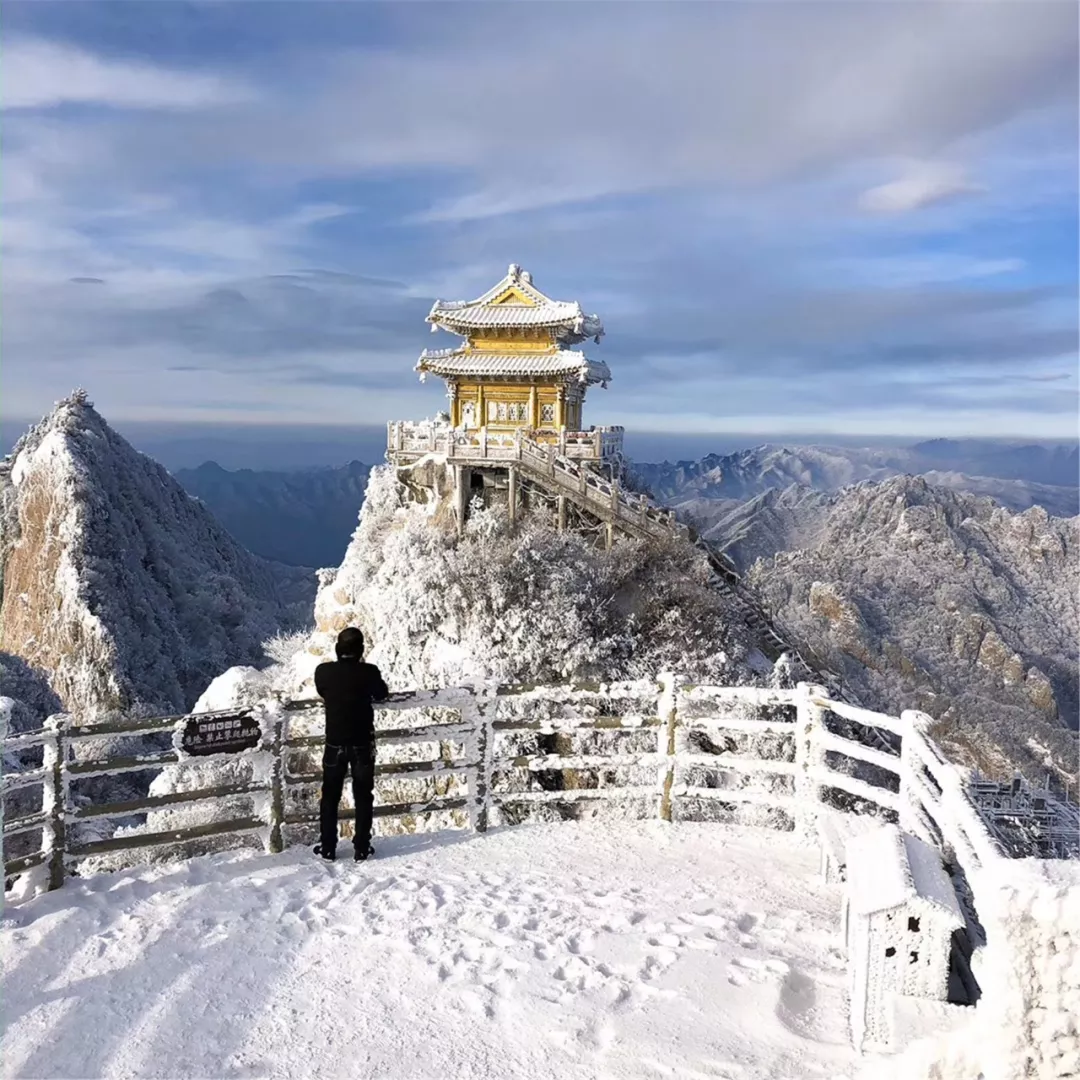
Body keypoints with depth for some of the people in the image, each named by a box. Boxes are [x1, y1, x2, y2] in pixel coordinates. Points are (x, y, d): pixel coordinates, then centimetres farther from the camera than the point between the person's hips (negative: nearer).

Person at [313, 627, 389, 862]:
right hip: (362, 744, -1)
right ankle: (361, 848, 14)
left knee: (330, 797, 15)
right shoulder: (368, 672, -15)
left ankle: (328, 848, 20)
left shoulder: (323, 671, -10)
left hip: (335, 743, 1)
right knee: (363, 797, 12)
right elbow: (381, 694, 5)